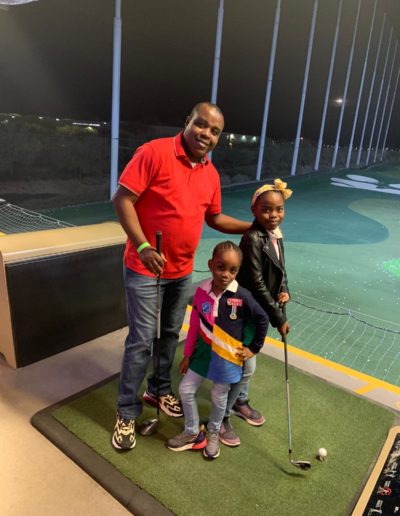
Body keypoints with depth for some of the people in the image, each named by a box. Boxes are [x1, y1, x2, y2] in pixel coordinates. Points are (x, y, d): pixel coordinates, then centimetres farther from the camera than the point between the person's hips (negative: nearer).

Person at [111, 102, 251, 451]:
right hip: (146, 268, -6)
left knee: (170, 335, 18)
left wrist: (253, 227, 7)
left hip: (182, 271, 6)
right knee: (143, 341, 0)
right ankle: (127, 413, 19)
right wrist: (142, 246, -25)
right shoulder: (155, 152, -14)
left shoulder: (211, 174, 5)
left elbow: (214, 218, 16)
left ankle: (159, 390, 40)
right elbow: (122, 199, -17)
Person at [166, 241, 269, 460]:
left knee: (219, 397, 16)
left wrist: (253, 348, -1)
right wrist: (187, 354, 3)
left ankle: (213, 434, 45)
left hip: (228, 358, -3)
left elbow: (262, 320, -7)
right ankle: (192, 433, 34)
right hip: (203, 352, 3)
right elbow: (194, 325, -2)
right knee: (186, 389, 9)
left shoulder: (242, 296, -21)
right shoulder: (202, 291, -12)